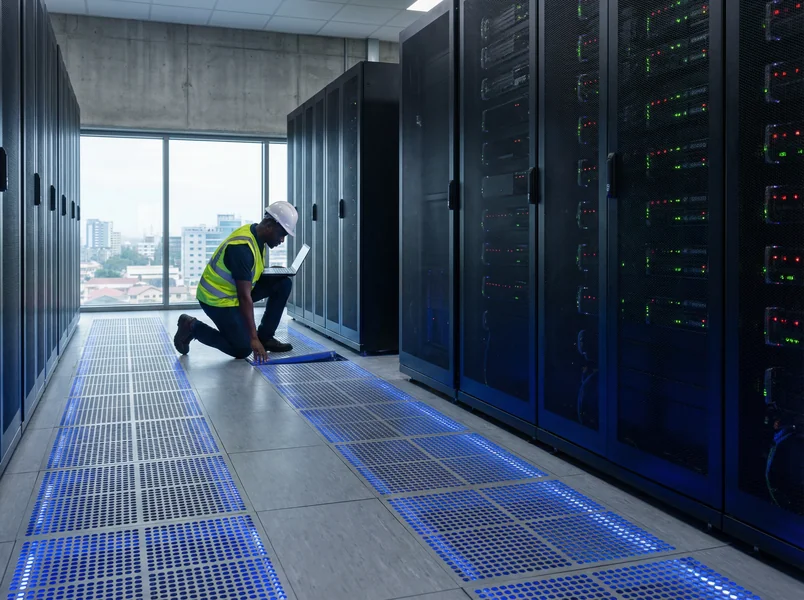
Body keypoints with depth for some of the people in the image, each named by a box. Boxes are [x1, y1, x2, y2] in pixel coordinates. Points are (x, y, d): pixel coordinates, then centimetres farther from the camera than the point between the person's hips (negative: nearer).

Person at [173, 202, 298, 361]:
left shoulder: (257, 235, -2)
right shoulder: (242, 247, -30)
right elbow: (244, 297, -30)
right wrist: (253, 338, -28)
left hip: (235, 288, 9)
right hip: (217, 299, -9)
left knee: (283, 283, -4)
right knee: (243, 349, -9)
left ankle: (265, 337, 5)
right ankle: (192, 327, 6)